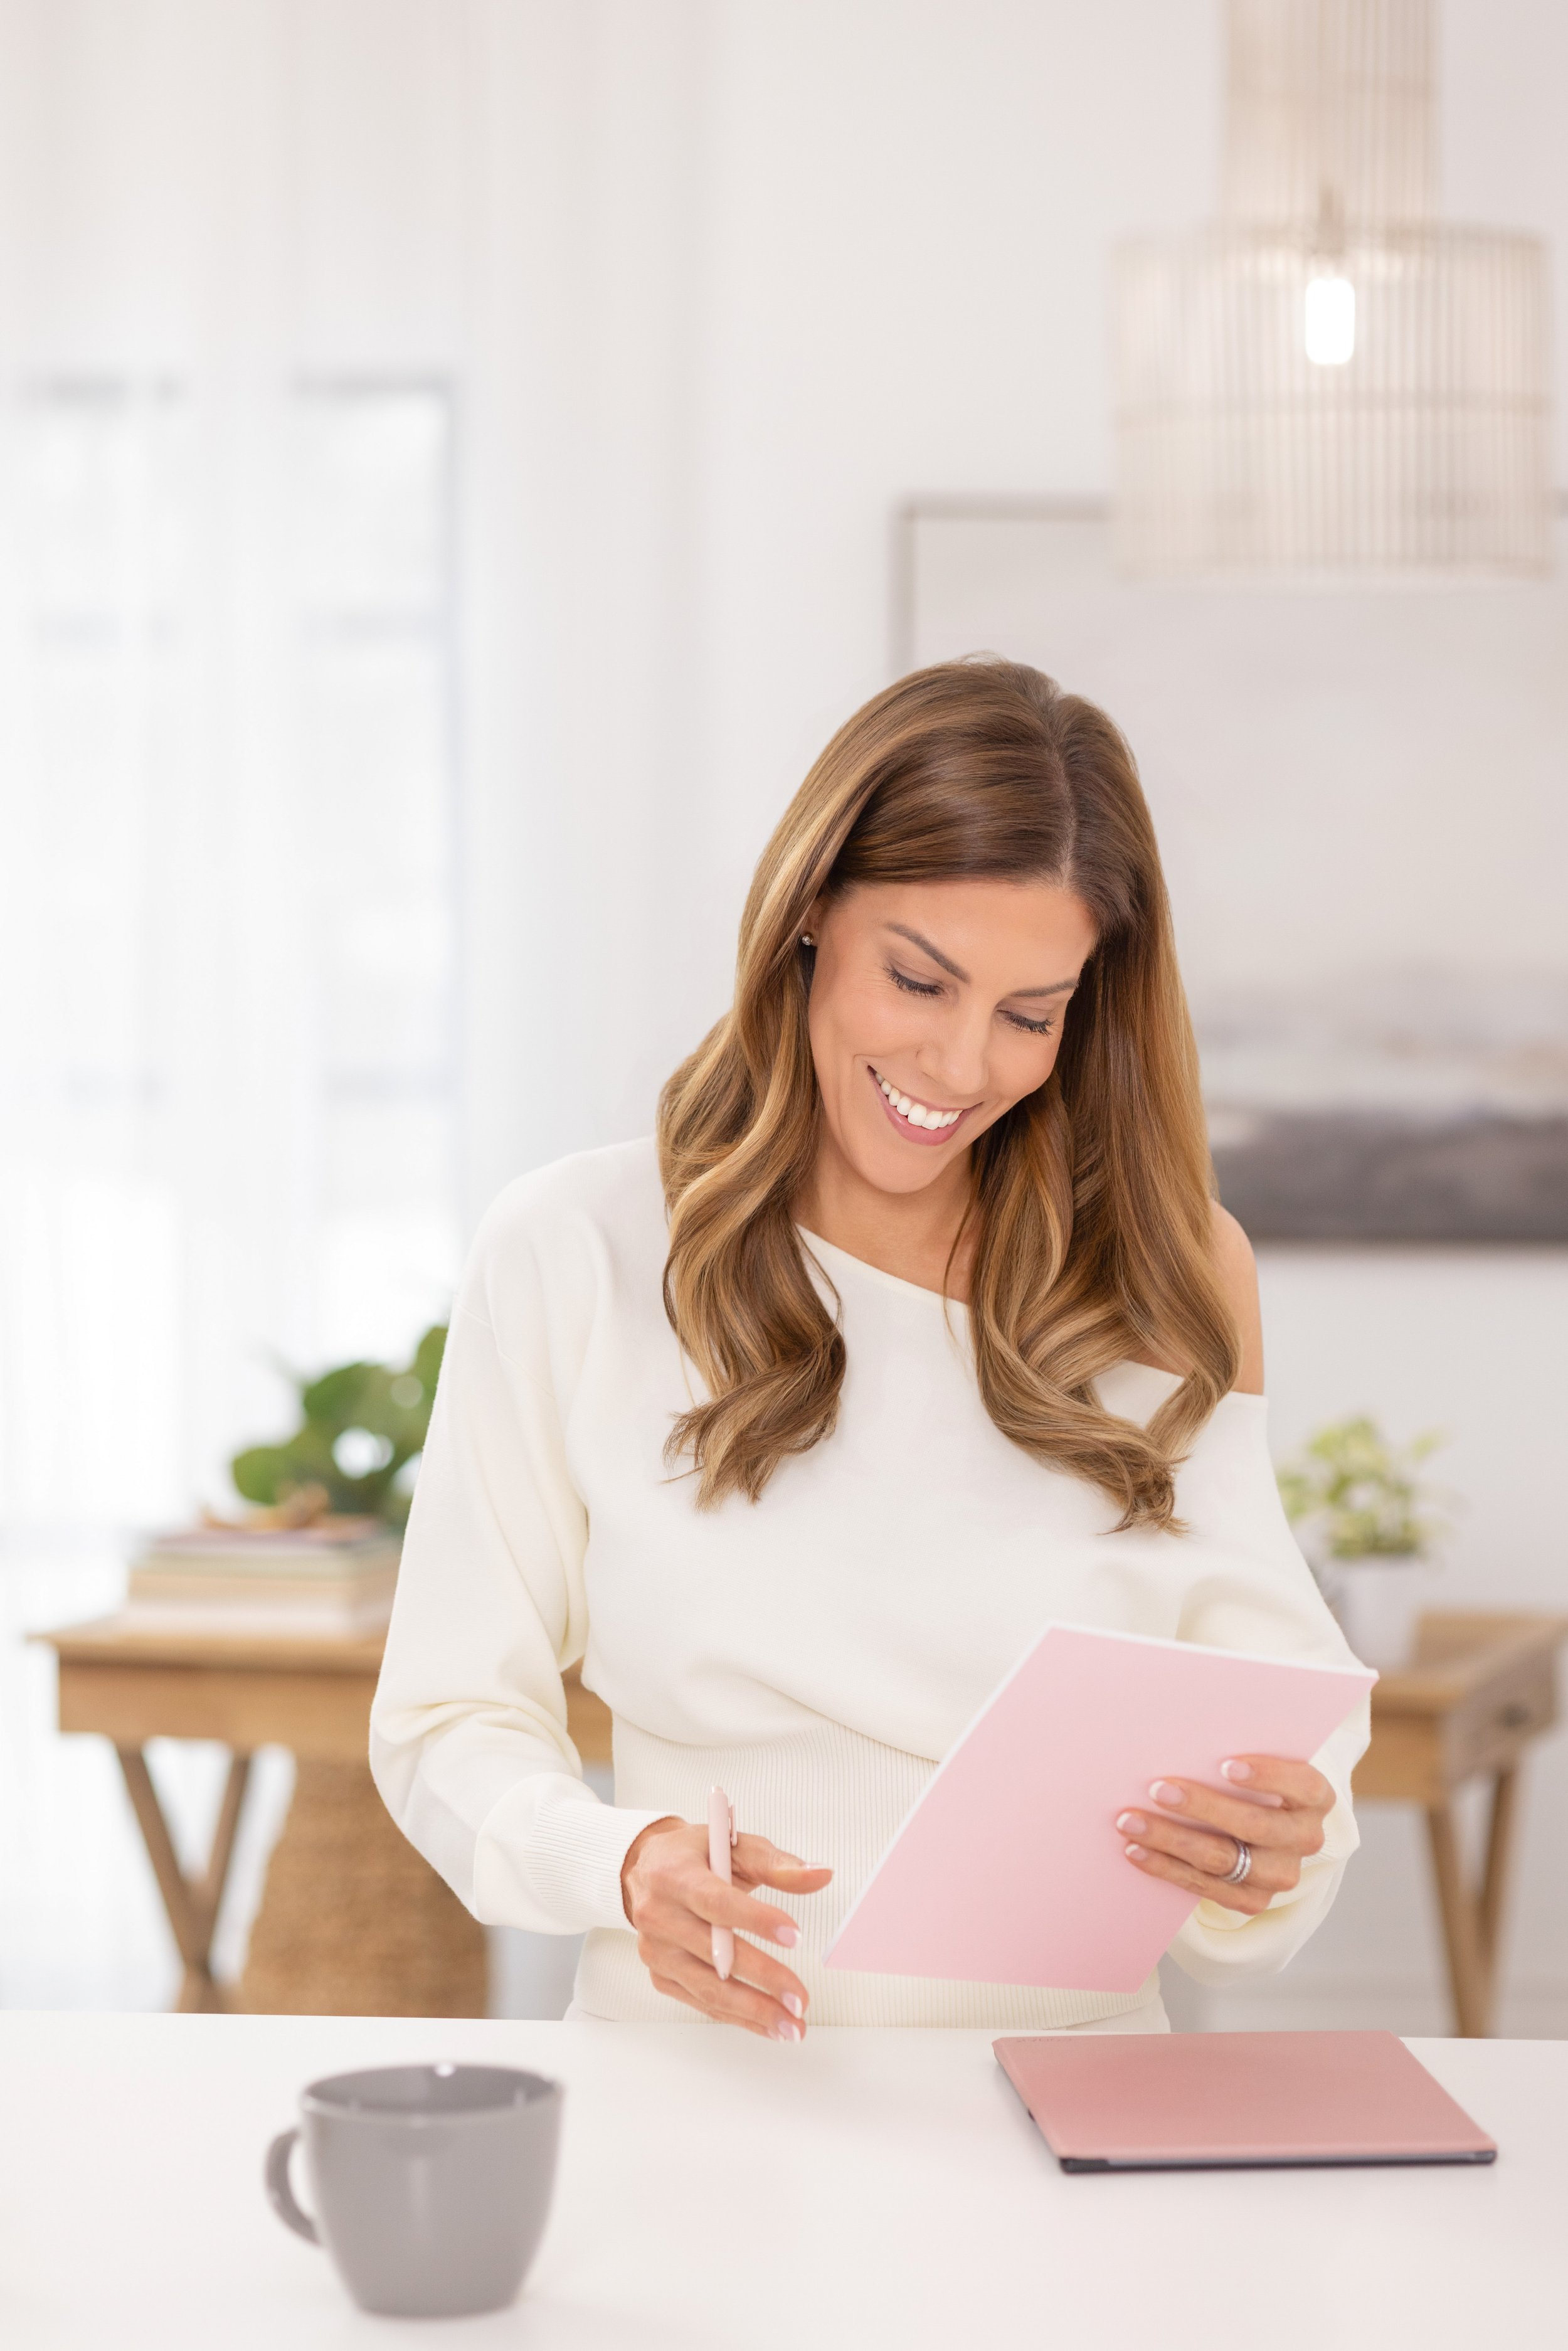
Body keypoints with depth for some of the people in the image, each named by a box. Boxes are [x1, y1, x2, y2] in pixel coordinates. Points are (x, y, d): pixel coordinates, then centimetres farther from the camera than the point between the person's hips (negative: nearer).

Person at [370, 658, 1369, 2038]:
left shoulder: (1177, 1278, 8)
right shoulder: (574, 1255, 2)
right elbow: (453, 1720, 4)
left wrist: (1276, 1852, -17)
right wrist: (625, 1864, -17)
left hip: (1073, 2086, 3)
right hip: (693, 2080, -2)